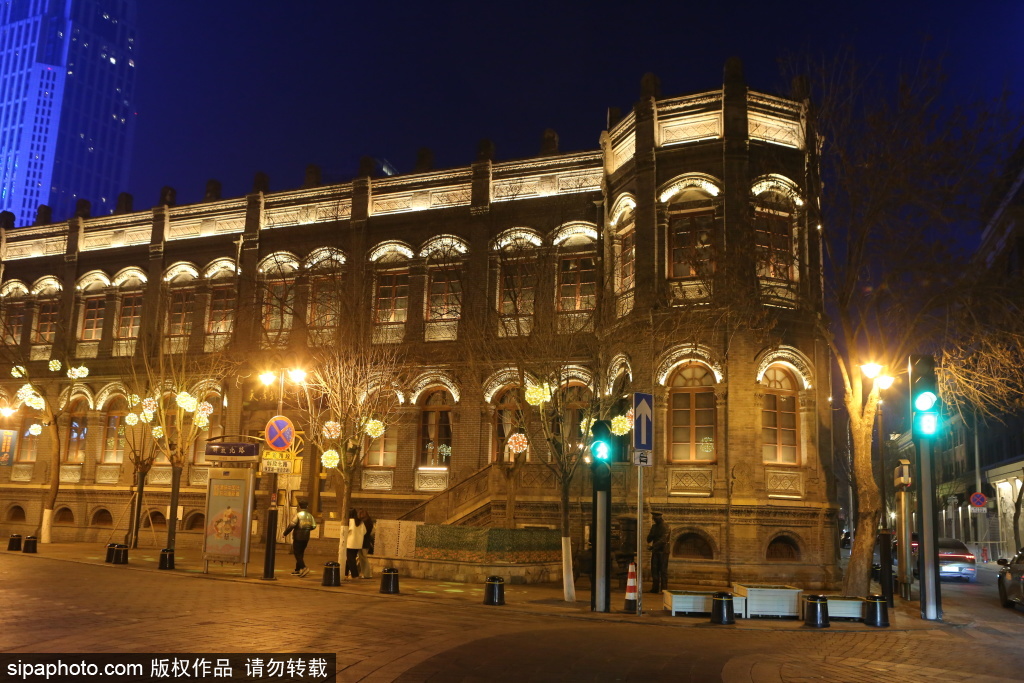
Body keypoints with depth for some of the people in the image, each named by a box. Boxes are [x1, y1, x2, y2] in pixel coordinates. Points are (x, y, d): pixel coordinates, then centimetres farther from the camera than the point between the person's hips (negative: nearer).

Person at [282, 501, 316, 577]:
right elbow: (313, 526, 8)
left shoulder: (298, 515, -11)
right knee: (300, 553, 15)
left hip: (298, 537, -6)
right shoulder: (310, 515, 7)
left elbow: (292, 525, -17)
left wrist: (285, 532, -5)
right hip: (306, 537, 6)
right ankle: (298, 570, 17)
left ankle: (304, 567, -20)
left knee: (297, 553, -3)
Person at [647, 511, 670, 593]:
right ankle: (656, 588, 13)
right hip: (655, 551, 7)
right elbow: (649, 539, 11)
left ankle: (664, 588, -1)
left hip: (663, 551, -7)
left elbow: (663, 540, -21)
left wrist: (653, 546, -24)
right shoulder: (654, 526, 11)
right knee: (654, 570, 6)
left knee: (663, 570, -5)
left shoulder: (665, 527, -11)